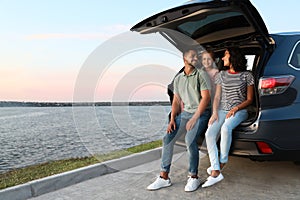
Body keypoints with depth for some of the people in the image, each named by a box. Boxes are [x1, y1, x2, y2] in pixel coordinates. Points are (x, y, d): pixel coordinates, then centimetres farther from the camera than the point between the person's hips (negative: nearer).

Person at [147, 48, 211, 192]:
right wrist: (172, 119, -1)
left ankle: (194, 177, -8)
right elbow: (176, 101, 13)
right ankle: (164, 177, 0)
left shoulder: (201, 75, -5)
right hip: (185, 112, 6)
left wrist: (194, 118, -18)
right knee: (167, 138, -9)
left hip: (201, 113, -5)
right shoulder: (178, 79, 12)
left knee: (190, 140, -27)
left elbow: (206, 97, -12)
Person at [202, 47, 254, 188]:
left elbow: (249, 99, 3)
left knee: (226, 128, -36)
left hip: (239, 111, -3)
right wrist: (215, 113, -7)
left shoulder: (246, 76, 3)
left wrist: (235, 109, -13)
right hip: (222, 110, 4)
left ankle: (222, 163, -18)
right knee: (209, 134, -24)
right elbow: (217, 97, 10)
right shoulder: (221, 75, 14)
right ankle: (215, 173, -25)